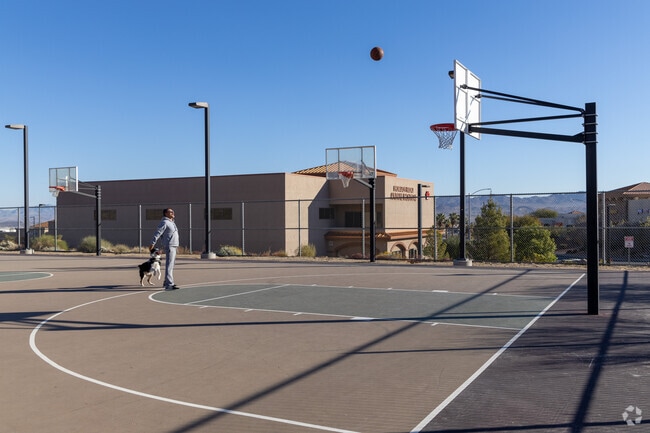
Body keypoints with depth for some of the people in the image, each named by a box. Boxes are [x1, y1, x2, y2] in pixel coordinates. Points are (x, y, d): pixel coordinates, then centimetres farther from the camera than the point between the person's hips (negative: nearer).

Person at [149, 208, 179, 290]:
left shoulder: (172, 222, 18)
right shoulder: (164, 222, -11)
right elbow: (157, 233, -20)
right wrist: (152, 243, -25)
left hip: (173, 246, 11)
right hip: (169, 246, -11)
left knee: (171, 265, 17)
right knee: (169, 265, -16)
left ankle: (166, 282, 29)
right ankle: (169, 285, -21)